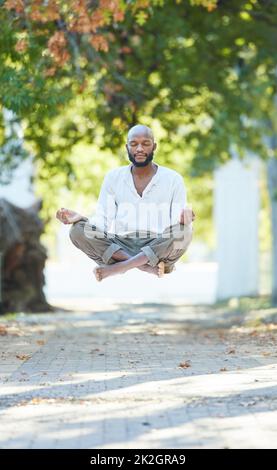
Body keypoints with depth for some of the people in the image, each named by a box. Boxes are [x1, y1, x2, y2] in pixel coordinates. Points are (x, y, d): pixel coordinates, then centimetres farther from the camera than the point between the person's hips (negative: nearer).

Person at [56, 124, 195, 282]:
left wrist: (184, 218, -24)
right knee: (78, 230, -22)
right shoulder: (114, 177, 10)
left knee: (183, 230, -32)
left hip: (159, 250, -2)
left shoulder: (173, 179, 6)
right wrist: (79, 218, -14)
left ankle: (120, 266, -28)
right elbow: (103, 222, 6)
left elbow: (178, 222, 0)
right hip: (121, 247, 2)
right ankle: (147, 266, -29)